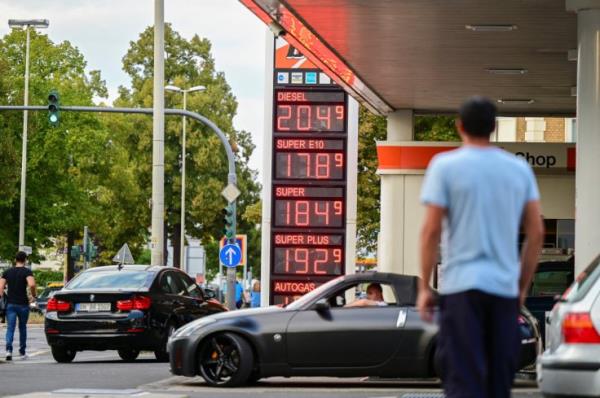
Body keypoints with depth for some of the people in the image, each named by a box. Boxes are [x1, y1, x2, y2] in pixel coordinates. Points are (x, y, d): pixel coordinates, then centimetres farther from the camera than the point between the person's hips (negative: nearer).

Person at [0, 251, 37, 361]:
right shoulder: (26, 271, -6)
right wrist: (33, 296, -6)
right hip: (23, 304, -2)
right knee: (22, 327, 15)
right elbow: (32, 284, -22)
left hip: (10, 303, 2)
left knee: (10, 328, -2)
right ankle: (22, 352, 23)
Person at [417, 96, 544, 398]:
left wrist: (424, 287, 0)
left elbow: (431, 230, -6)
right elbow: (536, 233, 8)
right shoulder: (520, 169, 9)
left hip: (462, 285, -4)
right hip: (505, 287, 4)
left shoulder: (445, 166, -2)